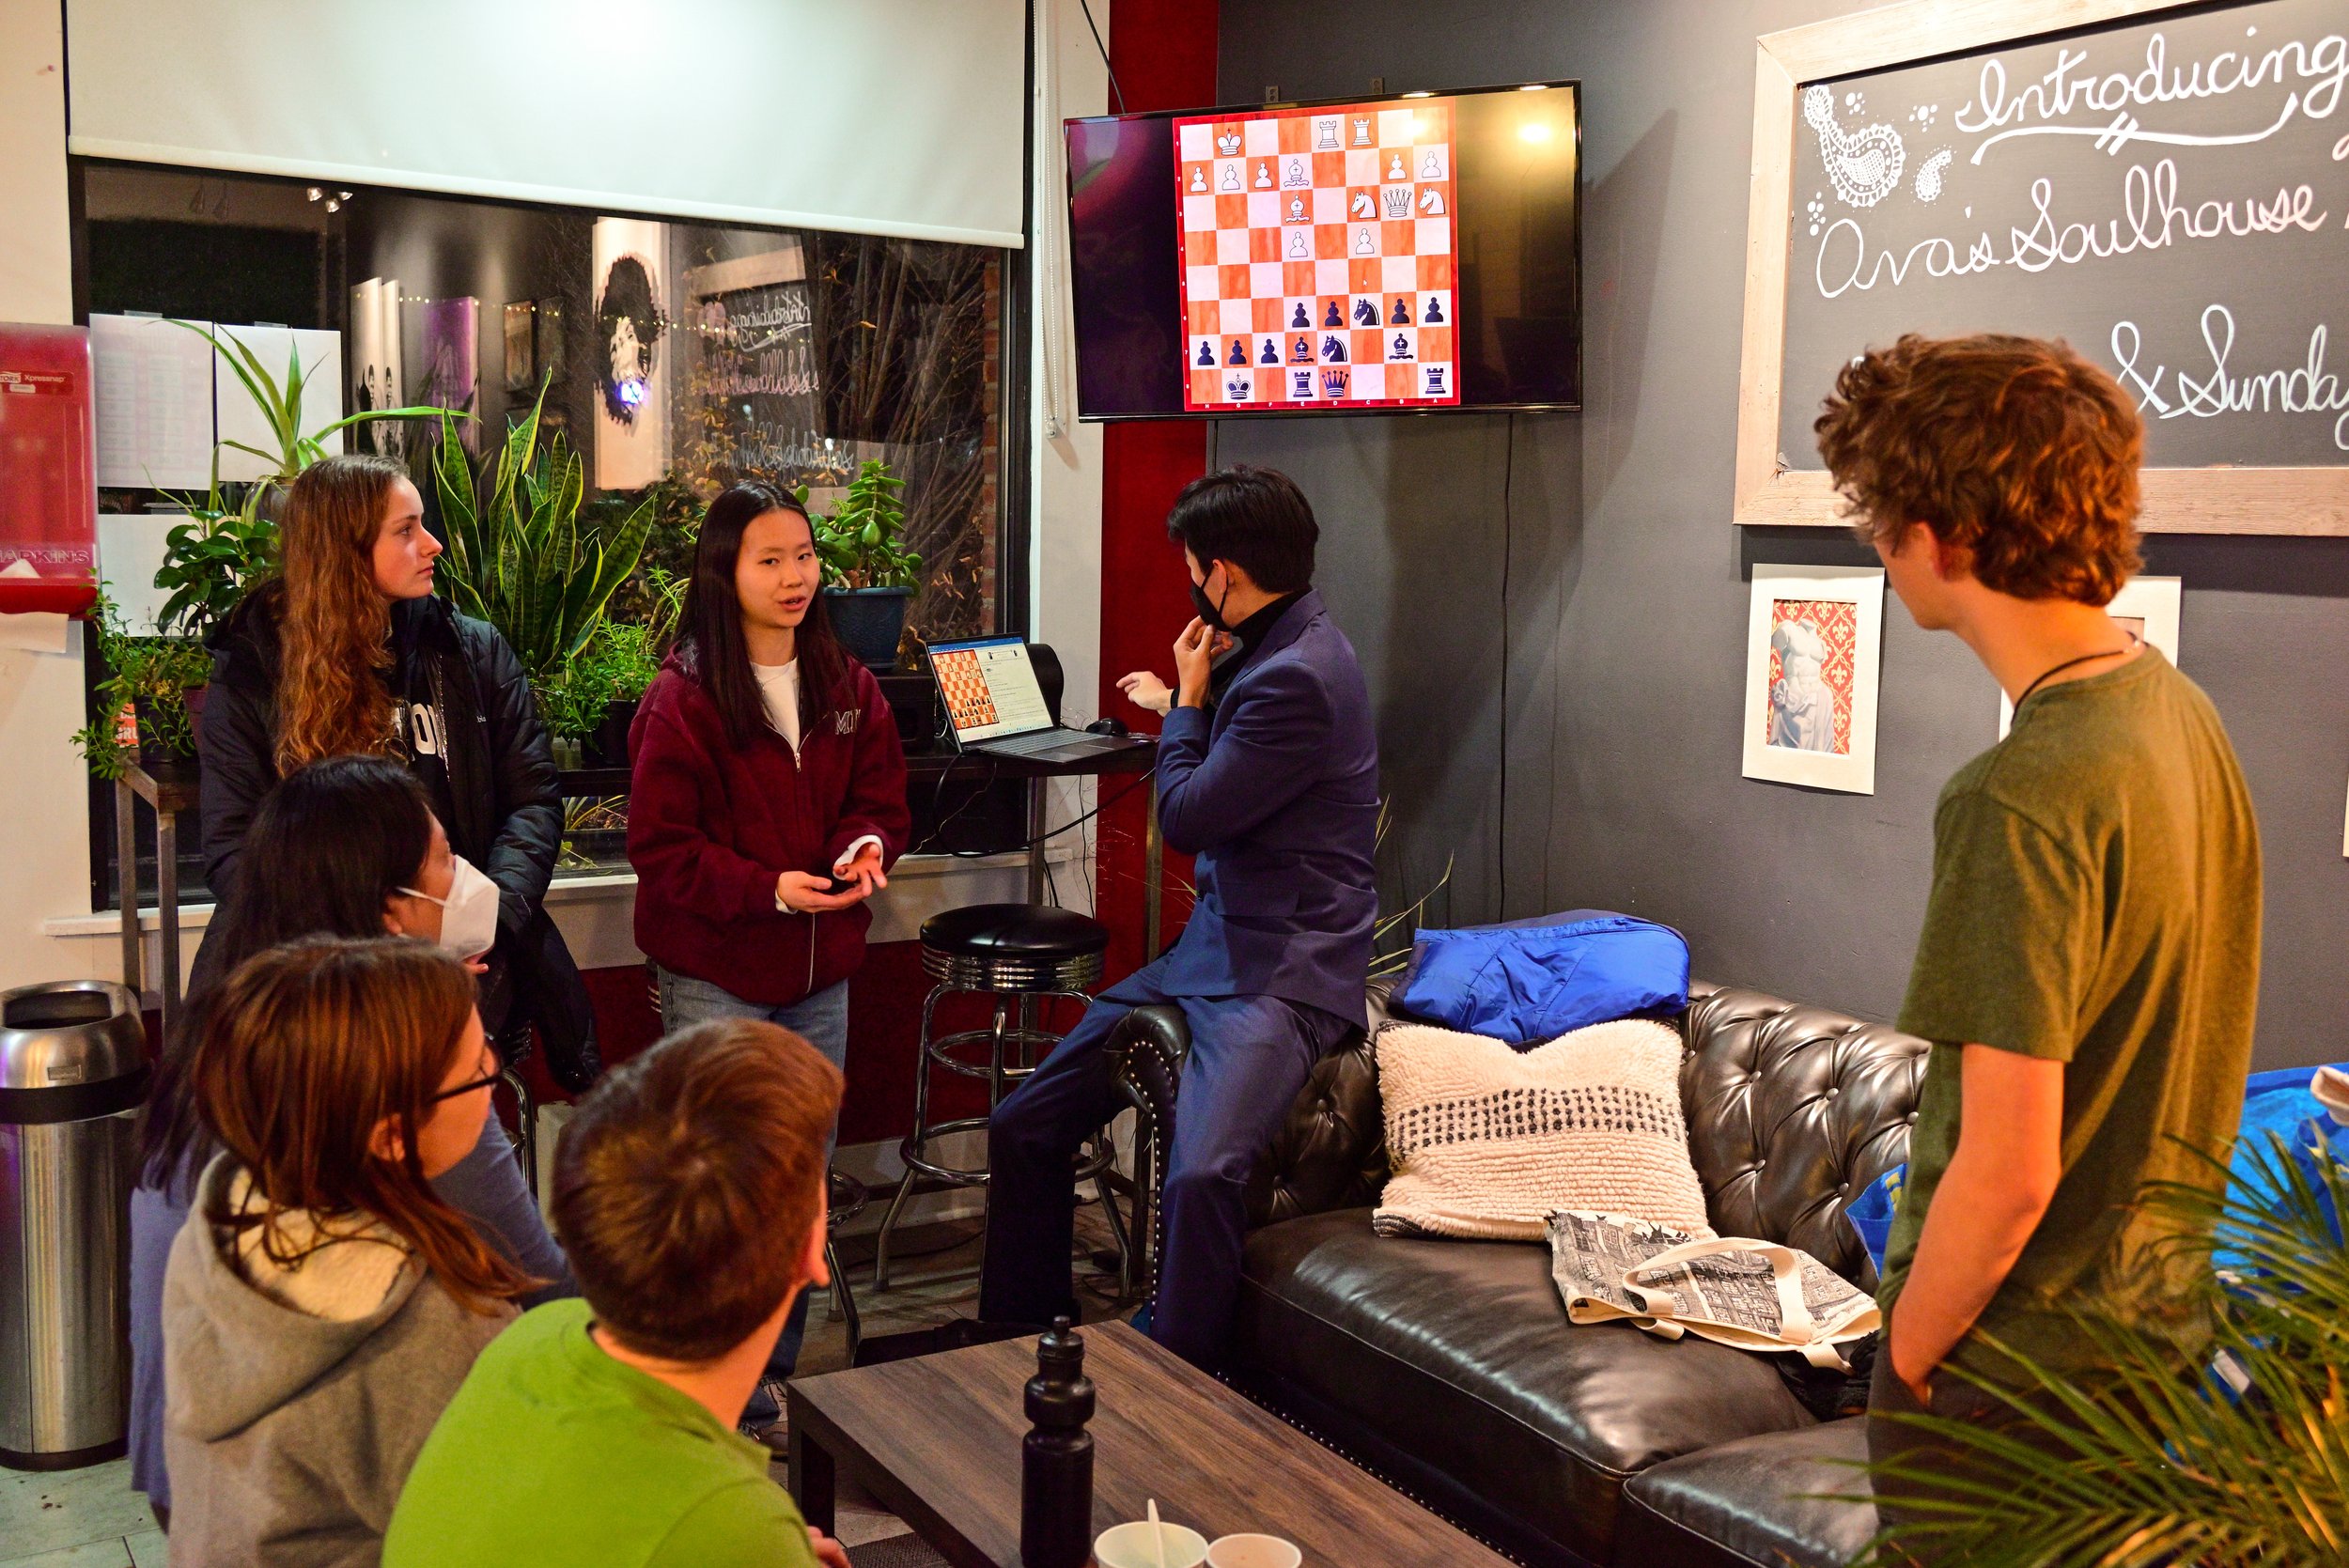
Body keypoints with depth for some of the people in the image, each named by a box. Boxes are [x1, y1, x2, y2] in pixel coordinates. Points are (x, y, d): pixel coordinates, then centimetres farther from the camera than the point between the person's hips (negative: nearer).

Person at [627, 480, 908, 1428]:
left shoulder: (847, 687, 6)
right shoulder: (682, 699, -12)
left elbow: (880, 797, 10)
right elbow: (661, 846, -13)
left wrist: (867, 846, -14)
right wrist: (769, 888, -24)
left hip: (819, 974, 6)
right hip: (715, 977, -6)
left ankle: (775, 1377, 30)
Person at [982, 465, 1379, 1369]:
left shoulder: (1297, 676, -18)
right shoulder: (1267, 653, 13)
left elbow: (1187, 818, -16)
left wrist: (1190, 697, -3)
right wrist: (1183, 707, 23)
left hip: (1281, 973, -10)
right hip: (1209, 952, 10)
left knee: (1201, 1175, -33)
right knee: (1022, 1127, 9)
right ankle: (1021, 1338, 24)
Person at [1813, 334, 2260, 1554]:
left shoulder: (2026, 799, -28)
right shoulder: (2181, 711, 0)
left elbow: (2007, 1170, -26)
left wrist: (1907, 1350, -11)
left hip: (2009, 1364, -8)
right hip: (2152, 1313, 8)